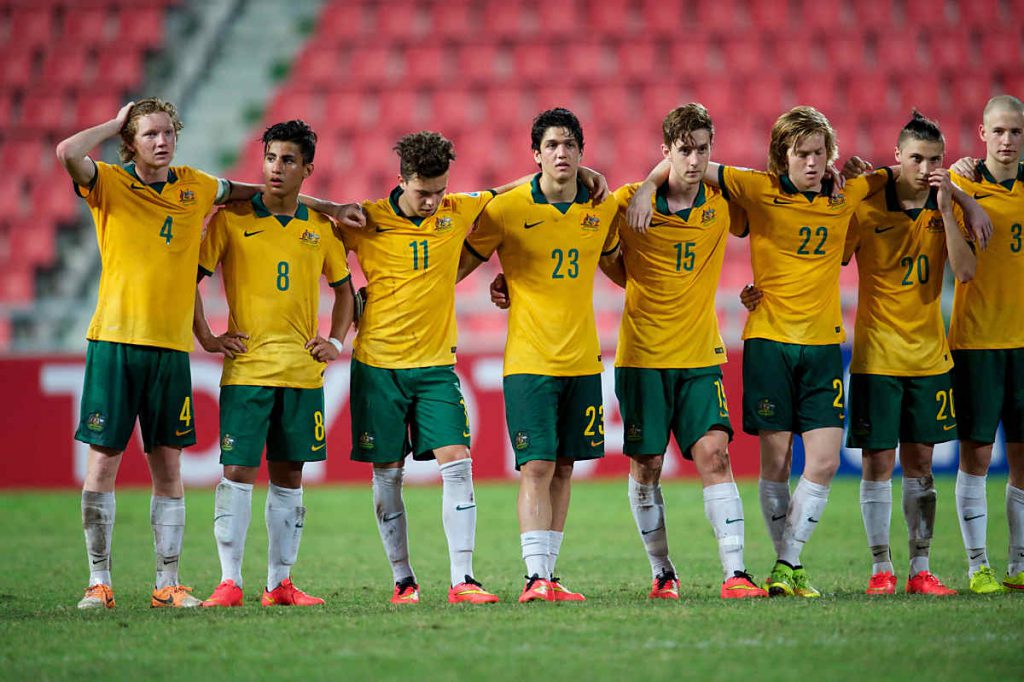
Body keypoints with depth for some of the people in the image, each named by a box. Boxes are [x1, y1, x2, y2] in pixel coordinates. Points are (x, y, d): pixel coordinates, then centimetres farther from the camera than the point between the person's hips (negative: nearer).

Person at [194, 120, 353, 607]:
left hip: (303, 371, 3)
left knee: (289, 477, 7)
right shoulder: (232, 219, 0)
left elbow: (343, 288, 23)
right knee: (237, 471, -8)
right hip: (246, 367, -3)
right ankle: (229, 582, -4)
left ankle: (280, 584, 12)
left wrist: (336, 341, 11)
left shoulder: (320, 229, 9)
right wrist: (206, 338, -3)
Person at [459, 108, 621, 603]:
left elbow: (615, 263, 26)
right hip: (529, 359, -4)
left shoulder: (602, 208, 6)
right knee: (537, 468, -11)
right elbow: (457, 266, 3)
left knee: (563, 469, 7)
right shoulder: (507, 209, -6)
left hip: (583, 359, 4)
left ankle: (549, 574, 12)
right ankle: (535, 577, -12)